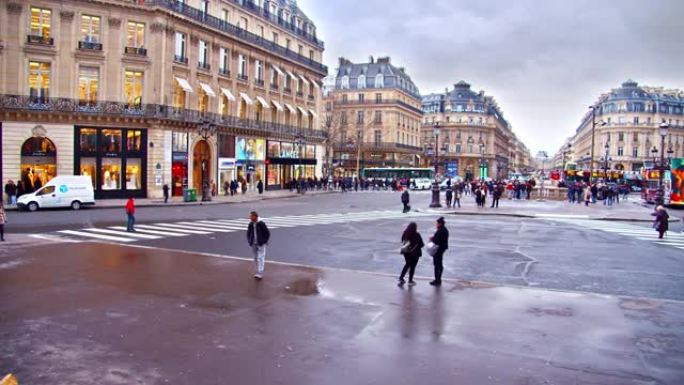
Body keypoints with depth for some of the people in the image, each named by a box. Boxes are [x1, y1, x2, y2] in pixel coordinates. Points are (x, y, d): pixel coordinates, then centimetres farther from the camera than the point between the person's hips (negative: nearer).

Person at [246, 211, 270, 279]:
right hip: (253, 244, 5)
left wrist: (264, 241, -9)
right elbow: (248, 233, 18)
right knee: (255, 258, 10)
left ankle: (260, 273, -13)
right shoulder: (250, 224, 2)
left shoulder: (261, 224, -11)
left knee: (260, 258, -10)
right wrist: (249, 241, 6)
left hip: (261, 244, -5)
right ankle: (258, 272, 18)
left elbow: (267, 233, -6)